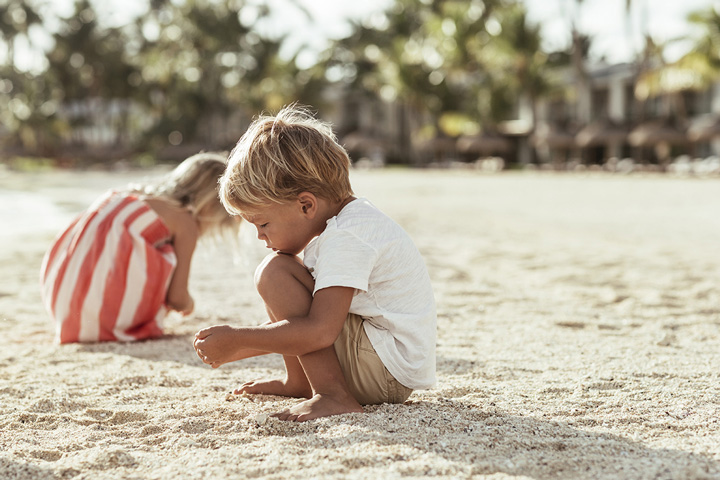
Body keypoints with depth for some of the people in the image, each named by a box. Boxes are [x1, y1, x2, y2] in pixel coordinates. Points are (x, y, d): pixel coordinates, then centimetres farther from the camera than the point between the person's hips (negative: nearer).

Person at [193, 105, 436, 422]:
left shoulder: (347, 237, -21)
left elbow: (319, 331, -31)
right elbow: (294, 323, 18)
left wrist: (236, 340, -21)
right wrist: (237, 348, 10)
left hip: (392, 370, -11)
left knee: (274, 271, -19)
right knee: (286, 268, 16)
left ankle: (333, 395, -23)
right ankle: (299, 381, 17)